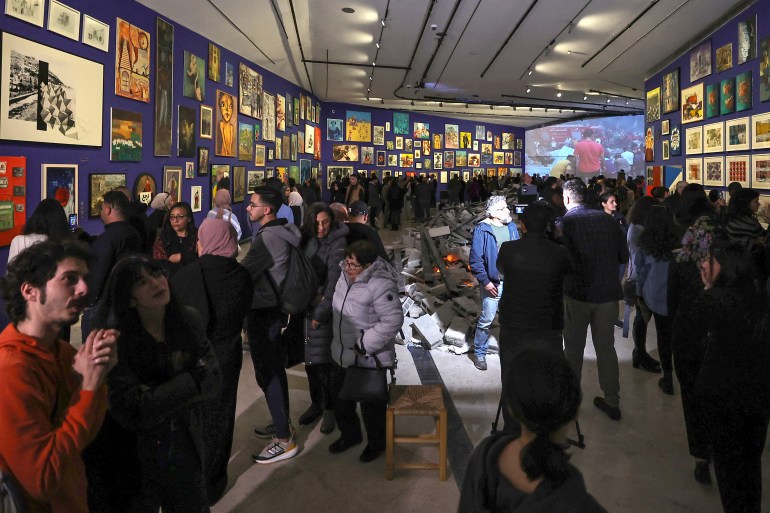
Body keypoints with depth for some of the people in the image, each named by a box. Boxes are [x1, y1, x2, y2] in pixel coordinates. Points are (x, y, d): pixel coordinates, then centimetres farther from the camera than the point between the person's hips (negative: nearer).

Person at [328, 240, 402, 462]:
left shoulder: (380, 285, -27)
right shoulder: (346, 276, -1)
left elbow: (393, 320, -29)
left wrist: (364, 344, -26)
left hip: (369, 359, -8)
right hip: (342, 355, 8)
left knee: (371, 405, 12)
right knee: (340, 398, 22)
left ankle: (376, 443, 36)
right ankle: (349, 434, 46)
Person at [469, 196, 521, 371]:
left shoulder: (511, 227, 7)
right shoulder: (482, 230, -11)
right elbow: (475, 259, -12)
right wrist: (485, 282, -14)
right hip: (492, 283, -5)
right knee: (486, 320, 0)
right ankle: (479, 353, 16)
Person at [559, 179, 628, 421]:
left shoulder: (565, 222, -9)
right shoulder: (606, 219, 1)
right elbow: (623, 256, 5)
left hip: (578, 292, -3)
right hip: (608, 292, 3)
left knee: (574, 347, 12)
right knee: (606, 346, 13)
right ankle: (612, 402, 20)